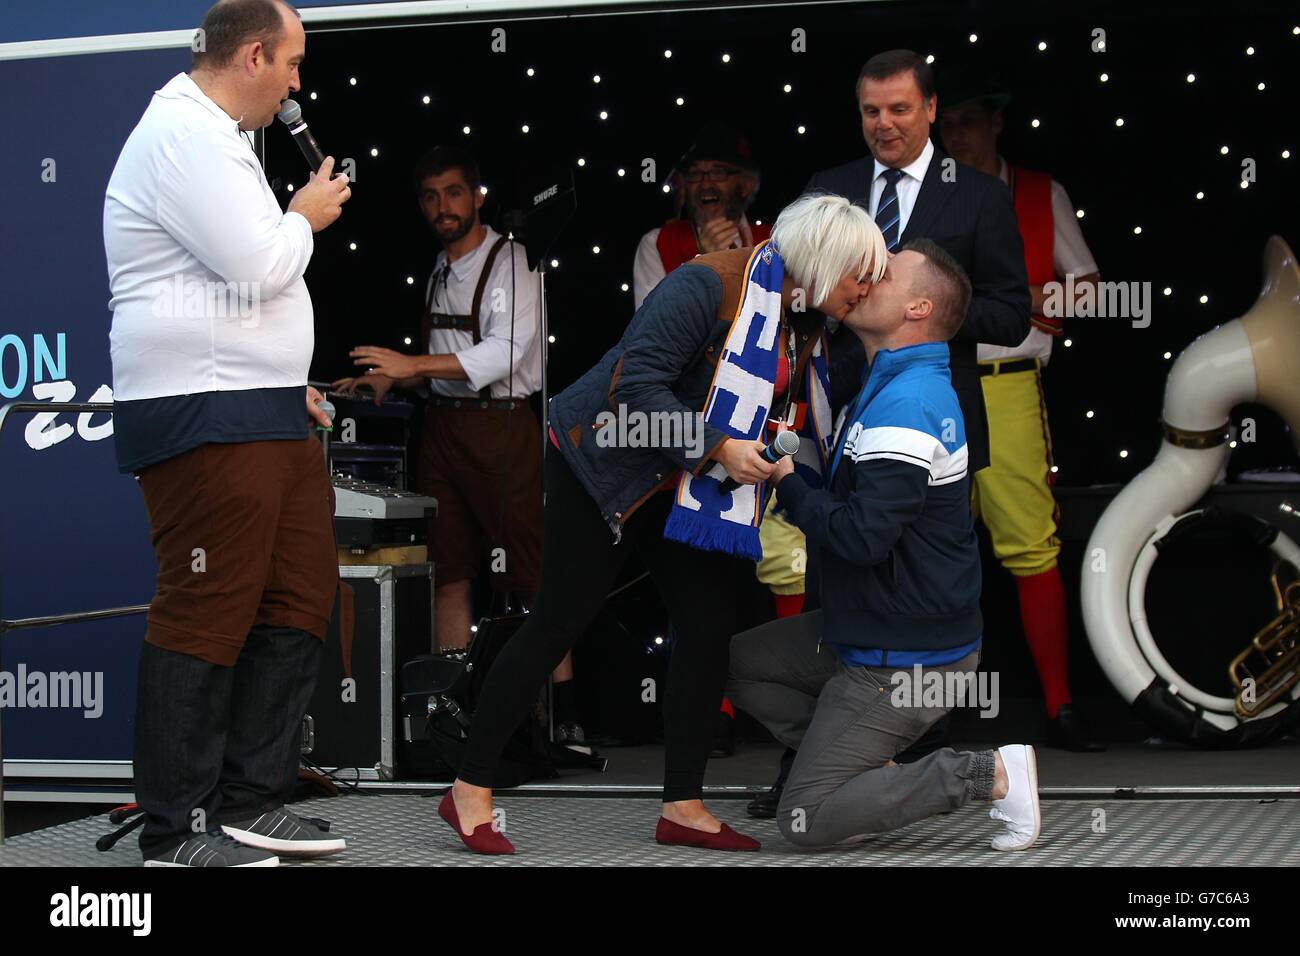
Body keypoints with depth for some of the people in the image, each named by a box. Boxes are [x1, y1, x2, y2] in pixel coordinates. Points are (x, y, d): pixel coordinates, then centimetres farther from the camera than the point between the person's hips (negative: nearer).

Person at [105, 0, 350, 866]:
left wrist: (286, 381, 23)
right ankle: (177, 834, 0)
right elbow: (258, 268, -21)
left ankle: (251, 804, 18)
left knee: (299, 599, 10)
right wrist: (306, 216, -2)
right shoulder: (183, 135, -14)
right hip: (201, 416, -11)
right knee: (207, 619, -7)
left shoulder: (213, 138, 21)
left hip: (262, 414, 11)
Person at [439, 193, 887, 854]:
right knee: (560, 622, -7)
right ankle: (471, 790, 2)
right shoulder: (711, 285, -23)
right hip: (606, 463, -8)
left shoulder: (809, 328, 4)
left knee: (710, 625, -1)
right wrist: (717, 448, -30)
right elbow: (639, 382, -28)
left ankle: (683, 806, 8)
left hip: (688, 489, 8)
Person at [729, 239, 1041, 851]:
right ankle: (872, 769, 9)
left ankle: (990, 774, -5)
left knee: (805, 821, -9)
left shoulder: (905, 402, -24)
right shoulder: (892, 383, 9)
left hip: (908, 659, -10)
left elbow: (862, 536, -30)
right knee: (738, 662, 17)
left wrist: (786, 481, -16)